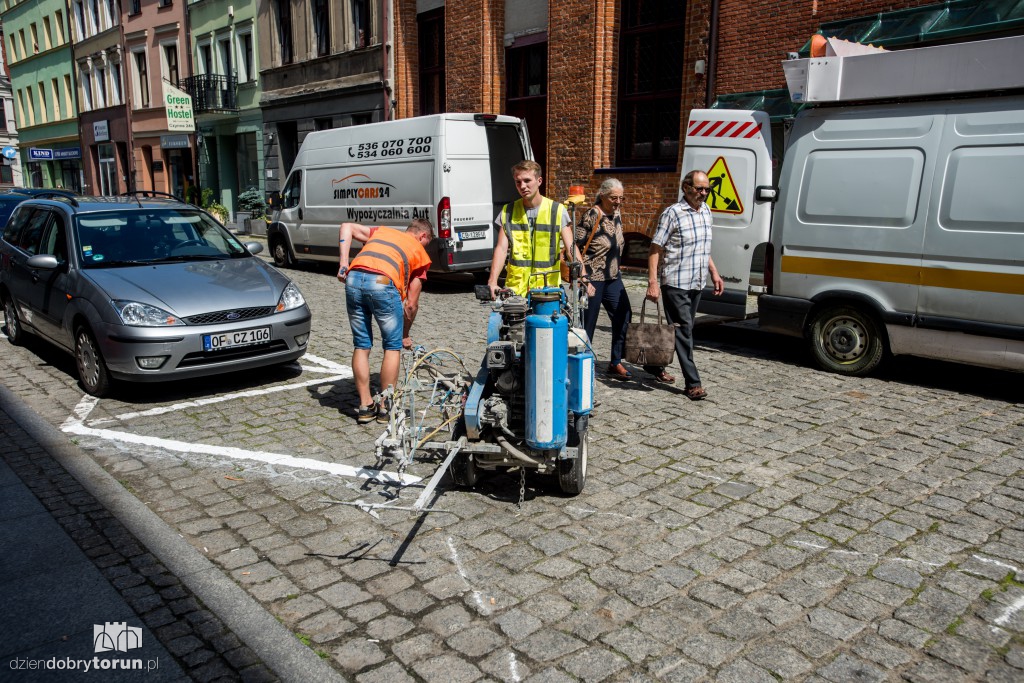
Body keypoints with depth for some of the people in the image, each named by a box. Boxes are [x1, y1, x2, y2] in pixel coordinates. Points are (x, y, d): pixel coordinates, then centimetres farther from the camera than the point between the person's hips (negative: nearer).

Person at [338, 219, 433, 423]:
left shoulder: (382, 231, 34)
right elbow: (411, 304, 19)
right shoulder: (420, 252, 22)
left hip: (354, 278, 4)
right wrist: (405, 335, 30)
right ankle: (386, 406, 18)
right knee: (393, 346, 14)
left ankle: (365, 406, 21)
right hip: (383, 283, -4)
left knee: (361, 346, 16)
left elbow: (347, 227, 18)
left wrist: (343, 263, 13)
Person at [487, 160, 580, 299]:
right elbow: (501, 248, -2)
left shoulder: (557, 211, 0)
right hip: (515, 289, 1)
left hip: (548, 288, -1)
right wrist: (492, 281, -16)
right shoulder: (507, 212, 5)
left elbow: (571, 248, -5)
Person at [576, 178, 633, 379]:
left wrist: (615, 270, 18)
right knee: (587, 324, 1)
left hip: (613, 278, 8)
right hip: (592, 279, -8)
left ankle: (615, 363, 19)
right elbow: (574, 248, -16)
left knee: (624, 317, 6)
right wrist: (583, 279, -19)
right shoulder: (591, 217, -14)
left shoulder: (616, 215, 8)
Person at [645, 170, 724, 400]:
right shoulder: (673, 213, -11)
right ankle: (693, 383, -3)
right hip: (675, 283, -7)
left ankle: (655, 365, 31)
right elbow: (655, 249, -12)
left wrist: (714, 273, 18)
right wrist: (653, 282, -19)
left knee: (677, 329, 15)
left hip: (697, 284, 7)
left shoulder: (706, 211, 12)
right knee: (684, 330, -6)